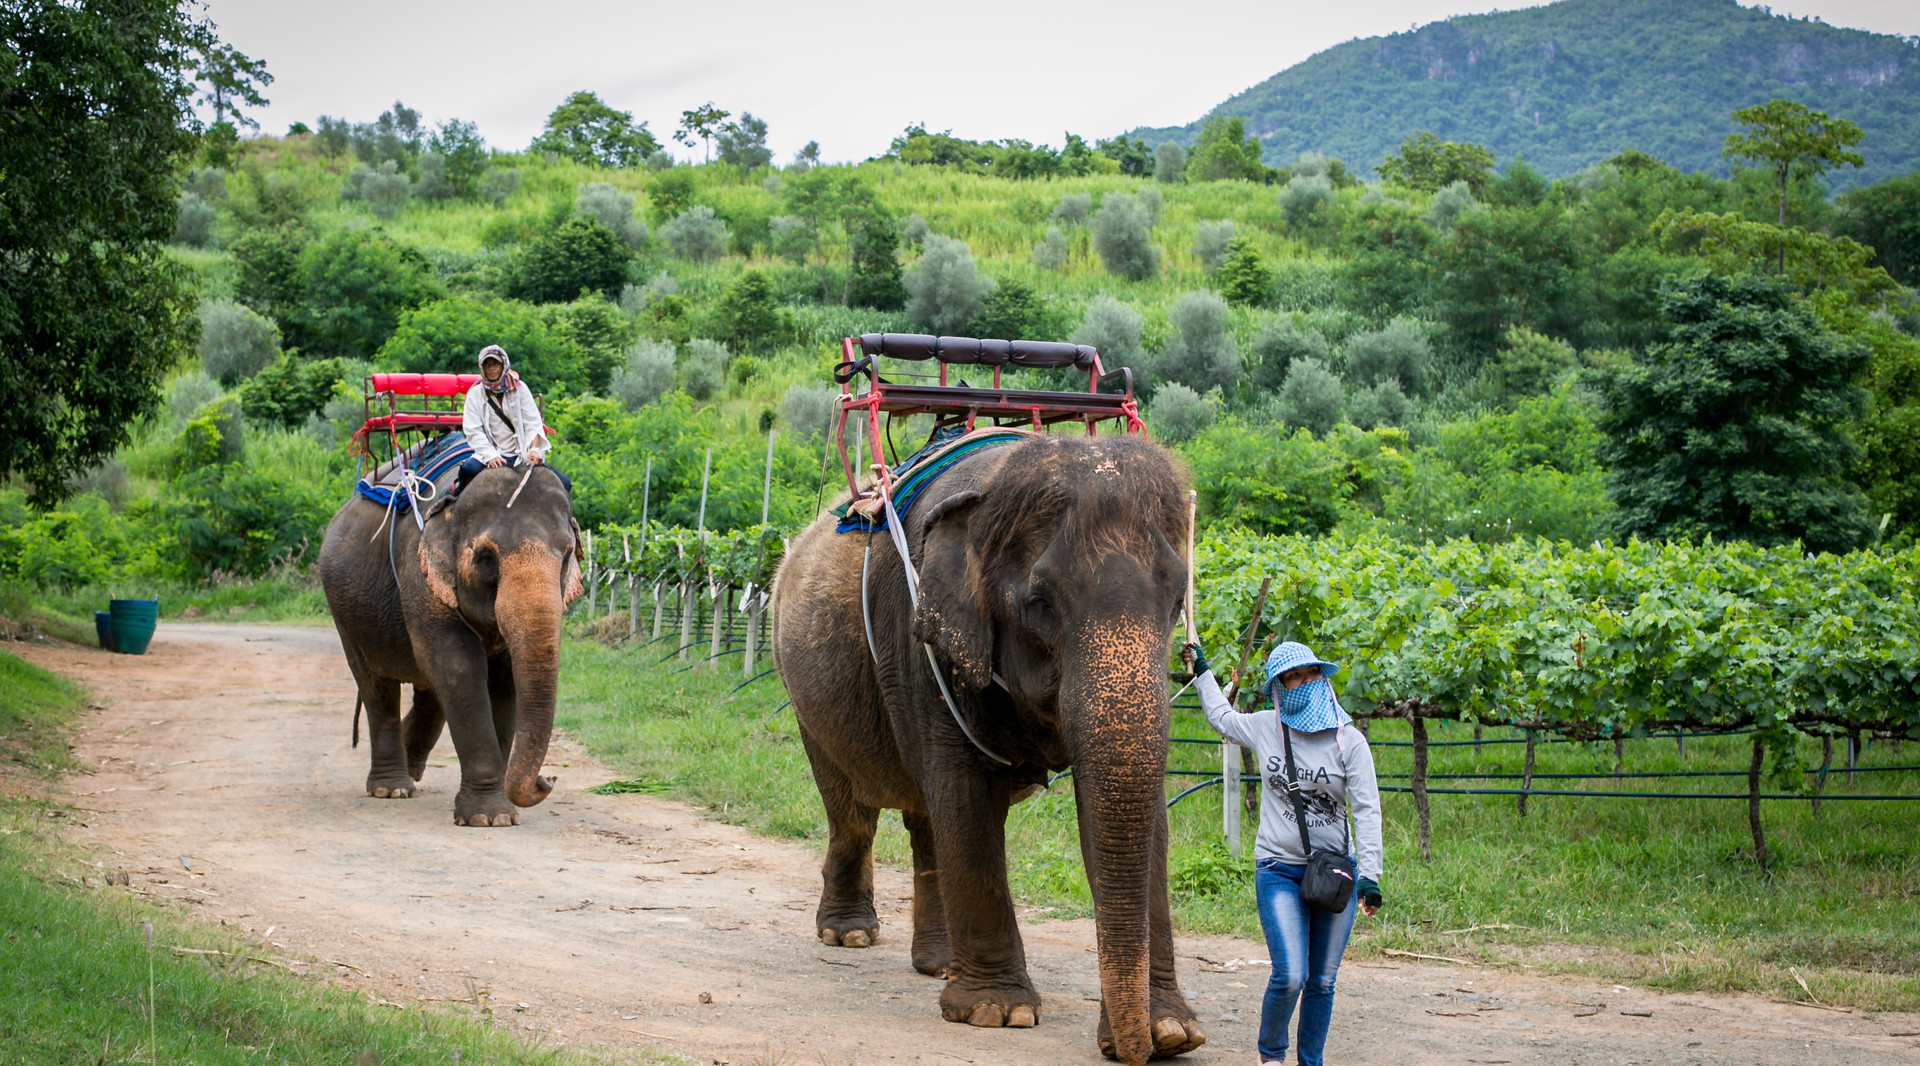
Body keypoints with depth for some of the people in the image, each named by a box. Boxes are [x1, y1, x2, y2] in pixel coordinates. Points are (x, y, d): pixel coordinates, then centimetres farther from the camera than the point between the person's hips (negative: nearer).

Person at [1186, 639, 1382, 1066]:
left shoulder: (1348, 740, -3)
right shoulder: (1265, 728, 3)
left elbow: (1367, 811, -6)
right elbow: (1221, 718, 26)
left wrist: (1369, 876, -15)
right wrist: (1201, 671, 33)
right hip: (1278, 870, 0)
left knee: (1322, 981, 6)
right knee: (1290, 976, -12)